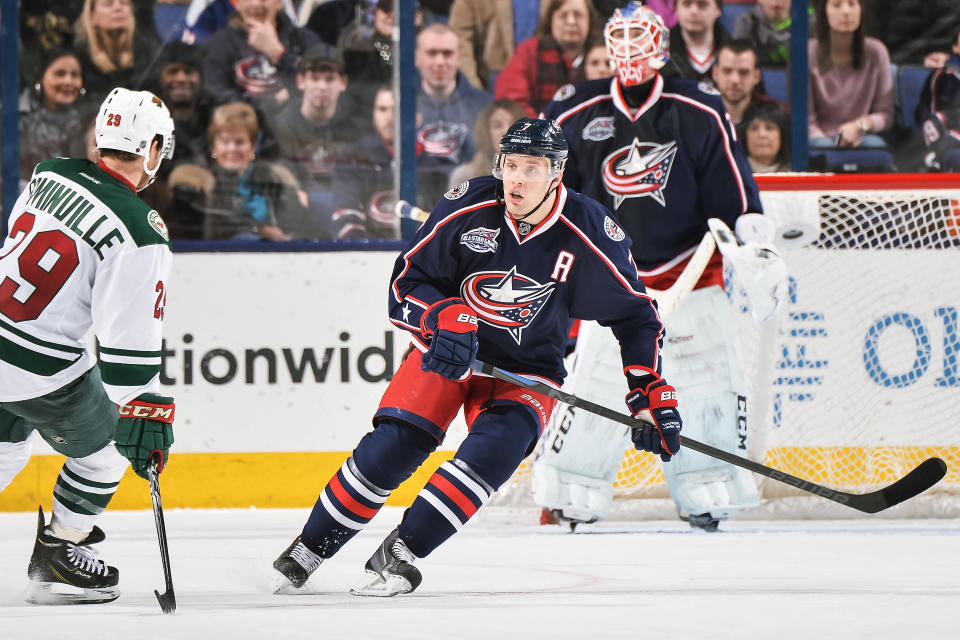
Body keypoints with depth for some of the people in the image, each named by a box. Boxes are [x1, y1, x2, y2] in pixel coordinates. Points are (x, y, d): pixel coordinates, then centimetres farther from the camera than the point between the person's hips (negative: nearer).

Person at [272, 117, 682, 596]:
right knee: (393, 445, -16)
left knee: (496, 448, -27)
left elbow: (635, 314, -5)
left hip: (527, 367, 0)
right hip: (447, 345, 0)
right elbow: (408, 279, -8)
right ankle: (307, 550, -1)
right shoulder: (468, 207, -17)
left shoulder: (589, 232, -17)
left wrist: (651, 395, -11)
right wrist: (442, 318, -28)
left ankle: (401, 552, -21)